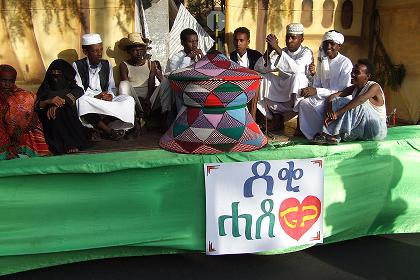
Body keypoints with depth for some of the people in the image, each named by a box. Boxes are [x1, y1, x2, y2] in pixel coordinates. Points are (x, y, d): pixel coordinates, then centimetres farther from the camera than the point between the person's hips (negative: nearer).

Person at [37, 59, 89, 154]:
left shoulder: (70, 86, 16)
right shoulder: (45, 88, 18)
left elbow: (79, 91, -11)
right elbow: (37, 105, 0)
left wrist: (61, 102, -26)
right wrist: (49, 101, -24)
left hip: (70, 120, -1)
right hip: (51, 124, 1)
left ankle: (71, 143, -28)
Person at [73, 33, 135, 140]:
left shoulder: (107, 65, 14)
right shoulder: (77, 66, 2)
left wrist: (110, 95, -10)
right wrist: (96, 96, -21)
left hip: (106, 102, 4)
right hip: (88, 103, -3)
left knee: (128, 100, -20)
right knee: (81, 100, -39)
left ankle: (101, 126, -32)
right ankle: (108, 130, -35)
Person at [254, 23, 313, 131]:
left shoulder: (306, 52, -5)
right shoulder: (282, 52, 7)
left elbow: (295, 68, -30)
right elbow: (259, 69, -4)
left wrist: (277, 48, -30)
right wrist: (269, 50, -18)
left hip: (298, 94, -5)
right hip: (281, 95, 5)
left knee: (298, 76, -33)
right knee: (263, 78, -14)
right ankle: (277, 117, -4)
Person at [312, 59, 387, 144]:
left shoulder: (374, 87, -15)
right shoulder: (354, 88, 5)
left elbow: (361, 99, -36)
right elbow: (332, 97, -5)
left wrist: (337, 113, -43)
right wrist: (329, 111, -27)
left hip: (376, 129, -6)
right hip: (362, 129, 6)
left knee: (358, 105, -31)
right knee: (337, 101, -9)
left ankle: (335, 134, -30)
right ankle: (329, 133, -26)